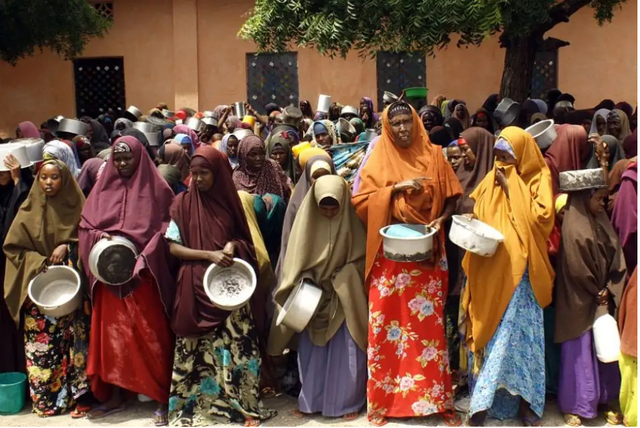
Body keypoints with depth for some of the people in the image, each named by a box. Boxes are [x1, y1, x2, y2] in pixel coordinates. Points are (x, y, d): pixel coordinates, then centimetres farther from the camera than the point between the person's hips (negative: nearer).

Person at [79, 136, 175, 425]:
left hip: (145, 274, -3)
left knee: (150, 336, -1)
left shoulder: (157, 189, 0)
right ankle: (115, 396, 19)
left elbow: (166, 229, -4)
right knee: (112, 333, 8)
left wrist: (143, 258, -15)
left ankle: (161, 399, 8)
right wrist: (99, 236, -11)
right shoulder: (102, 189, 10)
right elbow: (85, 225, 11)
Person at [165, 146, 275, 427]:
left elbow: (245, 239, 15)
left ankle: (236, 402, 12)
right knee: (199, 350, 0)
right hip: (196, 286, -2)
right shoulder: (183, 203, 0)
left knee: (234, 345, 0)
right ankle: (197, 404, 11)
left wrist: (233, 246, -8)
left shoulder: (230, 200, 6)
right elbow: (173, 247, -3)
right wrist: (209, 255, -15)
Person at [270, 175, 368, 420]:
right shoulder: (308, 220, -4)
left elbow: (360, 257, -5)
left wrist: (339, 280, -14)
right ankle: (310, 400, 18)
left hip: (344, 298, -2)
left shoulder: (352, 222, -9)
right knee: (311, 349, 6)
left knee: (346, 351, 1)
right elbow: (297, 258, 0)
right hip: (313, 295, 2)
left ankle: (348, 401, 13)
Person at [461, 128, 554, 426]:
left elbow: (539, 217, -14)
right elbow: (477, 222, 14)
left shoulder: (538, 179, 1)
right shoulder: (490, 181, 10)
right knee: (488, 332, 4)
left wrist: (510, 189, -12)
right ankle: (483, 399, 10)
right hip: (489, 270, 3)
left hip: (519, 272, -3)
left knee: (518, 332, -2)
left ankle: (526, 400, 10)